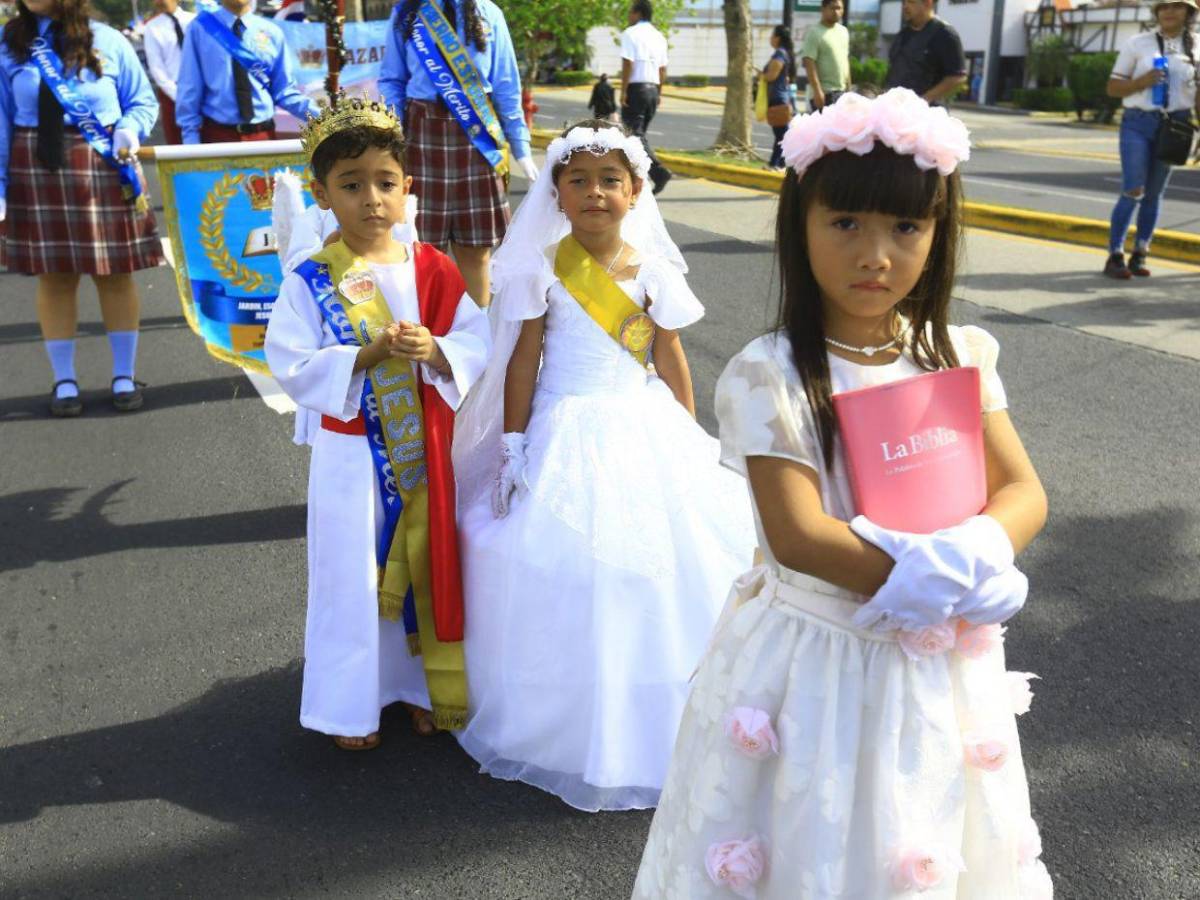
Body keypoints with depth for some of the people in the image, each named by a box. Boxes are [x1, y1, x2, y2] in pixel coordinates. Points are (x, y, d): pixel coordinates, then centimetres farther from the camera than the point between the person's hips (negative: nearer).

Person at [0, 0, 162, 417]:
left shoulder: (107, 41, 0)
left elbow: (143, 101, 7)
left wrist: (129, 130, -14)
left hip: (105, 170, -1)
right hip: (37, 174, 1)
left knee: (114, 273, 5)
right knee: (53, 277, 5)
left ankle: (124, 377, 18)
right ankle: (64, 380, 18)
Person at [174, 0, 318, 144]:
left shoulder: (271, 32, 4)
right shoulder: (200, 29, -1)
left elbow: (284, 90, 3)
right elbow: (189, 90, -2)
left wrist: (319, 115, -12)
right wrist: (191, 139, -7)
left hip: (263, 134, 2)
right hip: (217, 135, -2)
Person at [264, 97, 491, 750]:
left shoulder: (432, 270, -2)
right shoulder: (311, 282, -9)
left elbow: (480, 341, -1)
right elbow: (292, 367, -13)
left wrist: (435, 351, -21)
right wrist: (367, 355, -24)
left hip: (426, 449, 3)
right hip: (352, 457, -2)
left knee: (429, 567, 13)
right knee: (354, 577, 7)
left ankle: (426, 687, 33)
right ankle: (352, 704, 25)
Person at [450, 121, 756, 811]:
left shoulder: (653, 270, 0)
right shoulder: (543, 270, -5)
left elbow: (671, 359, 6)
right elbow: (523, 361, -2)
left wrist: (692, 441, 7)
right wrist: (513, 447, -4)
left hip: (645, 430, 2)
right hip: (567, 435, -2)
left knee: (652, 570, 5)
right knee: (566, 578, 1)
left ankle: (654, 721, 24)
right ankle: (570, 723, 19)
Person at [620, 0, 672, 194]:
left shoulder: (630, 33, -6)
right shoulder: (659, 36, 14)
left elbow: (627, 63, -14)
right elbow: (663, 69, 14)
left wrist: (623, 91, -13)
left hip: (635, 88, -7)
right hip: (653, 89, 7)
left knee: (635, 134, -8)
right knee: (639, 133, 15)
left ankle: (659, 171, -23)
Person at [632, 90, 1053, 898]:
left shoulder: (958, 358, -2)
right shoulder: (770, 376, -18)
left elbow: (1023, 491, -1)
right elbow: (798, 536, -23)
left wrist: (978, 557, -21)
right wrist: (952, 582, -21)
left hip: (939, 665, 5)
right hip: (817, 663, -4)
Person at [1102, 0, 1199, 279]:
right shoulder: (1137, 44, 1)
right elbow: (1113, 88, 1)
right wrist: (1142, 81, -16)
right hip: (1137, 123, -3)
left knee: (1154, 194, 8)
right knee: (1133, 192, -11)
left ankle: (1139, 255, 17)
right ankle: (1115, 256, -3)